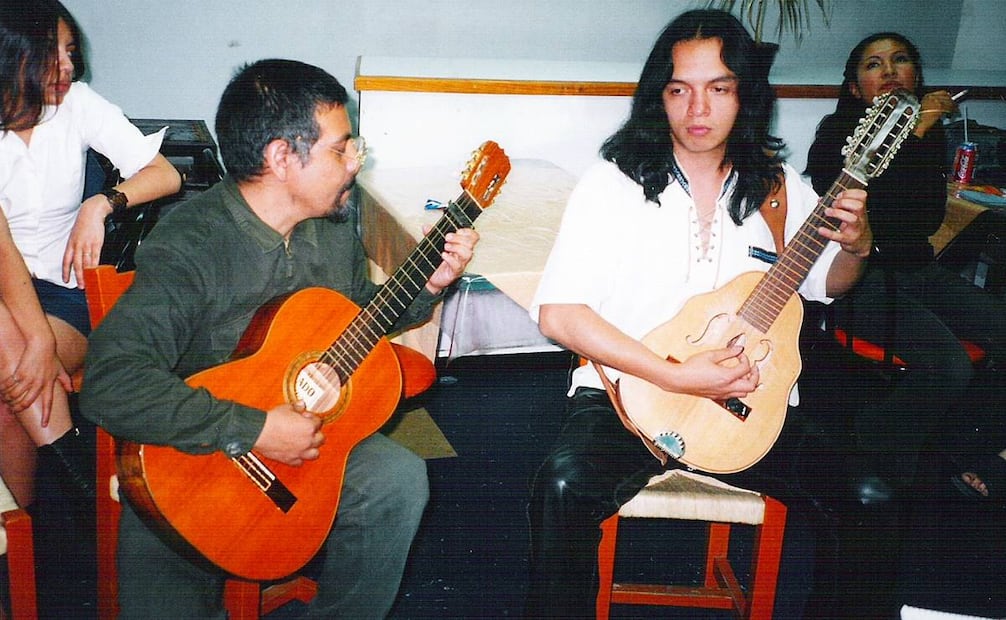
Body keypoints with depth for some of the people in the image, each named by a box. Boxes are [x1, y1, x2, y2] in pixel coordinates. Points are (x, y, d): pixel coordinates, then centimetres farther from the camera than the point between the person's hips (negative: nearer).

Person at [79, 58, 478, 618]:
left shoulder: (333, 225, 0)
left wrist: (428, 285, 1)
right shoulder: (190, 247, -25)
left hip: (316, 431, 6)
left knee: (401, 479, -18)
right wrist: (254, 431, -35)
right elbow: (111, 384, -36)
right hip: (193, 458, -5)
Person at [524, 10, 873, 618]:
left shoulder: (779, 186, 7)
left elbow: (826, 283, 21)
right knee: (565, 486, -32)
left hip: (747, 398, 4)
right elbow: (559, 313, -13)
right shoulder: (615, 183, -5)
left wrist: (856, 246, -3)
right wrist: (677, 377, -20)